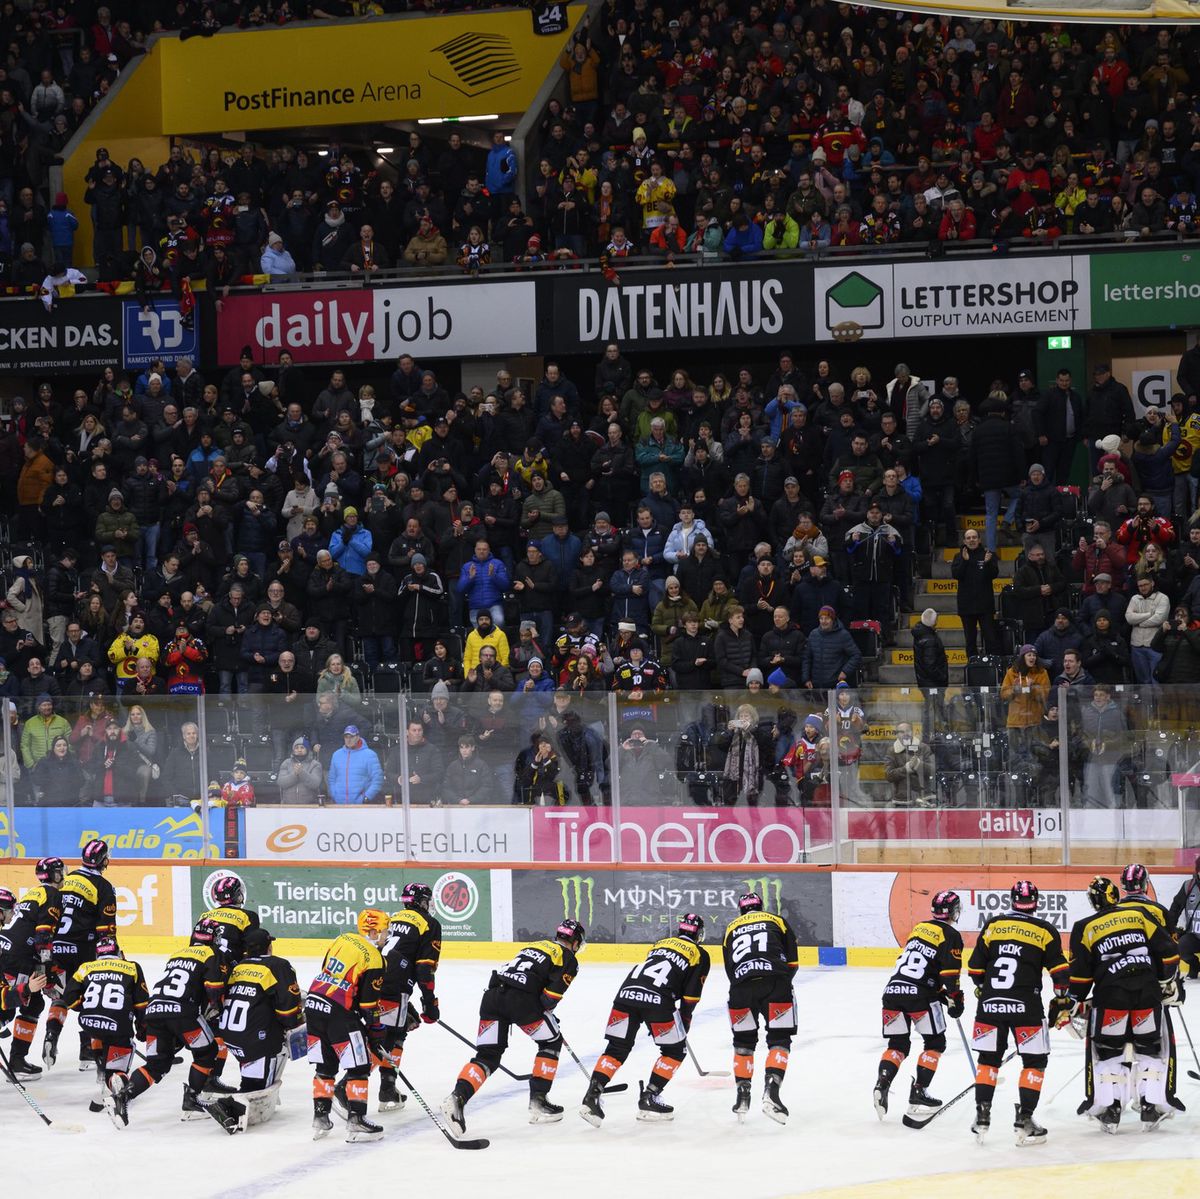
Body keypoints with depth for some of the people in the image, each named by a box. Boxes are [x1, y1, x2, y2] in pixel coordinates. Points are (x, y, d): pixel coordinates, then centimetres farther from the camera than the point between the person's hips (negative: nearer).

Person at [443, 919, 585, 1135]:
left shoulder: (534, 946, 34)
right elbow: (551, 994, -3)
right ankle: (537, 1102, 13)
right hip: (521, 998, -6)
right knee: (551, 1042, 17)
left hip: (492, 995, 6)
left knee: (488, 1056, 6)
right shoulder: (569, 959, 11)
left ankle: (457, 1098, -16)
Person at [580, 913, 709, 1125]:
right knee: (676, 1050, 15)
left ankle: (592, 1095, -4)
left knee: (617, 1048, 12)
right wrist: (684, 1023, 24)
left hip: (627, 992, 5)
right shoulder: (700, 954, 17)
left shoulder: (660, 943, 32)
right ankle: (649, 1099, 9)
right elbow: (691, 995, 9)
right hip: (658, 999, -5)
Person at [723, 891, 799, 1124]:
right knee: (779, 1039, 5)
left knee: (743, 1040, 20)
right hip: (775, 982, -2)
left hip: (741, 986, 2)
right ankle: (771, 1092, -12)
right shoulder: (777, 921, 21)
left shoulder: (731, 929, 27)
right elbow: (792, 962, 15)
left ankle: (742, 1096, 20)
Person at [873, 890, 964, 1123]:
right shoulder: (951, 936, 1)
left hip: (893, 990, 6)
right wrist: (956, 1000, 4)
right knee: (935, 1042, 11)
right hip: (919, 995, -6)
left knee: (898, 1043, 16)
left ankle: (882, 1083, -6)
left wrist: (938, 991, 27)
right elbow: (950, 973, -9)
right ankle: (918, 1092, 2)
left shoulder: (919, 928, 22)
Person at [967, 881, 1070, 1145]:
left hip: (990, 1004, 3)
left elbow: (975, 966, 10)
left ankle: (982, 1117, 12)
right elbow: (1060, 970, -1)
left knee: (988, 1058, 15)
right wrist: (1061, 1003, 9)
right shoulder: (1045, 931, 2)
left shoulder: (992, 925, 9)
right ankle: (1024, 1120, 2)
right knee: (1035, 1061, 8)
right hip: (1025, 1006, -3)